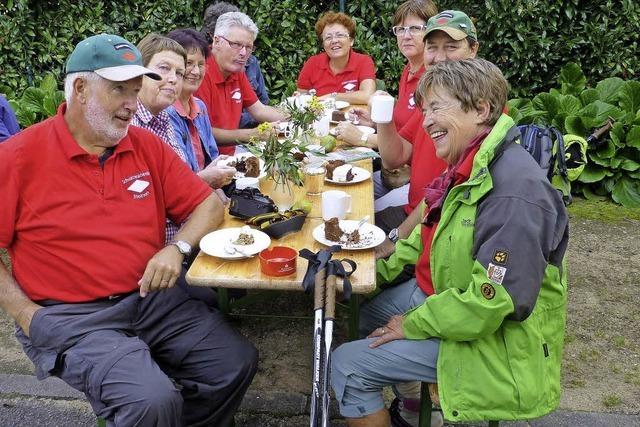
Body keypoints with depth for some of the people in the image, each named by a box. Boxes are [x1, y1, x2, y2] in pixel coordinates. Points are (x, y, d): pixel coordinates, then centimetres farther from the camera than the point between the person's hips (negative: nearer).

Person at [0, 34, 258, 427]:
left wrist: (177, 248, -10)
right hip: (71, 317, -5)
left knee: (238, 362, -7)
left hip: (154, 299, 5)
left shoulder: (147, 146, 5)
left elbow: (208, 204, 10)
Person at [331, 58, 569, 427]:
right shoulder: (472, 168, 2)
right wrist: (378, 267, 4)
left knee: (347, 366, -10)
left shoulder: (514, 192, -31)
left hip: (491, 338, -10)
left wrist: (414, 324, -19)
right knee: (362, 308, 22)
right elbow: (431, 234, 15)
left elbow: (492, 303, -32)